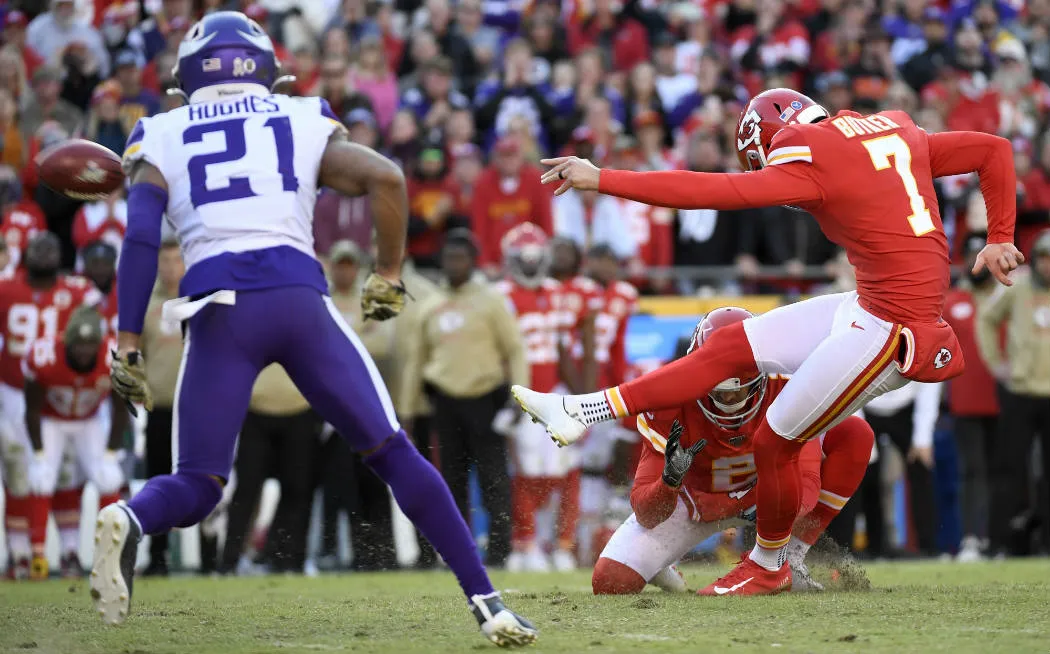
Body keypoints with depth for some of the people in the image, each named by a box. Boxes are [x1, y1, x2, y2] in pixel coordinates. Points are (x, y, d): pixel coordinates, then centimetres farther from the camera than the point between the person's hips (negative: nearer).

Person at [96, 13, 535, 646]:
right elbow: (387, 177, 4)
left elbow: (141, 238, 4)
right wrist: (389, 277, 14)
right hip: (299, 296, 0)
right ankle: (486, 601, 0)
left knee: (195, 488, 7)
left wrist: (128, 345, 2)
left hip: (216, 308, 0)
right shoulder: (304, 124, 19)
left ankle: (128, 522, -28)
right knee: (394, 454, 9)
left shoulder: (162, 138, 18)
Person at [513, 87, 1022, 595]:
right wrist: (998, 240, 19)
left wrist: (601, 180, -15)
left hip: (888, 331, -9)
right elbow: (994, 150, 13)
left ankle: (767, 567, 28)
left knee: (775, 441, 6)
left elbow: (708, 192, -18)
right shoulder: (897, 131, 10)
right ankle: (584, 411, 12)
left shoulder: (808, 165, -13)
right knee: (732, 347, 9)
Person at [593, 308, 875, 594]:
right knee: (610, 582, -20)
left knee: (856, 434, -21)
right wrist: (670, 480, -52)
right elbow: (646, 516, -30)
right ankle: (655, 560, 19)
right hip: (697, 498, -1)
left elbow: (806, 486, -33)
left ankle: (790, 557, -14)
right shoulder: (669, 404, -31)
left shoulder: (786, 389, -30)